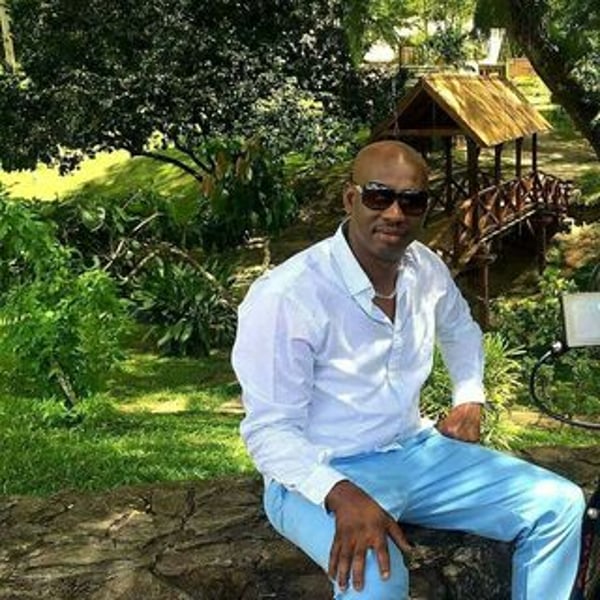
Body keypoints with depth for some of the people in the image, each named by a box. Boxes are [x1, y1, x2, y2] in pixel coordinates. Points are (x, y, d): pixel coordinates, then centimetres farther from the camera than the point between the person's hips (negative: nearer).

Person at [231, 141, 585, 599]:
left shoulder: (427, 268, 0)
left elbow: (460, 330, 24)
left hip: (417, 451, 7)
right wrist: (342, 494, -36)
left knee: (560, 506, 1)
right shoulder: (285, 297, -23)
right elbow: (270, 431, -21)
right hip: (320, 475, -7)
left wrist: (469, 397, 9)